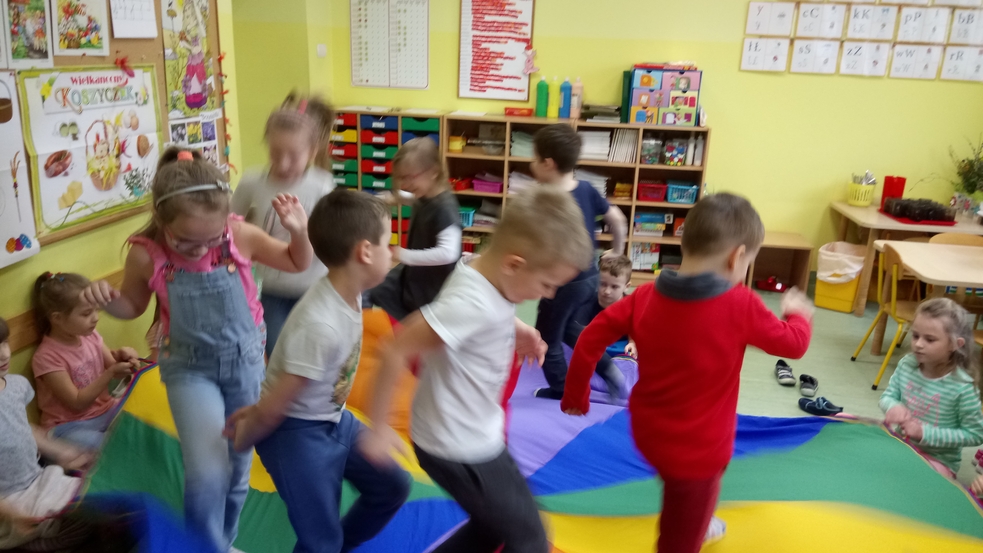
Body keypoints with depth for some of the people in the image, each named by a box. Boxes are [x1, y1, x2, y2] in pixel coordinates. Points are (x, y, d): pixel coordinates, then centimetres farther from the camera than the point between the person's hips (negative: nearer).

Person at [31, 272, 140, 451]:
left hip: (106, 410, 6)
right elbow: (77, 402, -19)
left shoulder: (91, 336, -1)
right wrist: (110, 373, -26)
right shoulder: (47, 357, -18)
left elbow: (113, 370, 9)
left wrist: (120, 358, -14)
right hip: (70, 426, -6)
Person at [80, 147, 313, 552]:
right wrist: (106, 300, -20)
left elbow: (296, 264, -2)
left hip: (245, 362, 2)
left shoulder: (241, 236, -18)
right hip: (190, 369, -2)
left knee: (237, 471, 17)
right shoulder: (147, 254, -18)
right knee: (207, 475, -19)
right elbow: (132, 307, 2)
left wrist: (299, 231, -22)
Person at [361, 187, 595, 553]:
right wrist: (379, 426, -22)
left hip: (474, 436, 9)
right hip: (458, 448, -9)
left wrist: (517, 331, 1)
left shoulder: (486, 274, -5)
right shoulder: (472, 302, -31)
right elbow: (394, 352, -31)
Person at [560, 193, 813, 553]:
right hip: (694, 446, -6)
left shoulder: (647, 295, -10)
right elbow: (793, 344, -7)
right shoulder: (741, 305, -22)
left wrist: (575, 394, 7)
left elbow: (592, 337, -6)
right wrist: (798, 313, 15)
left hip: (650, 431, 6)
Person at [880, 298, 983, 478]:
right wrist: (893, 407, -21)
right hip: (898, 441, 5)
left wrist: (925, 433, -22)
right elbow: (888, 396, 4)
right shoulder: (906, 365, -8)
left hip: (937, 460, -5)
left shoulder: (962, 387, -21)